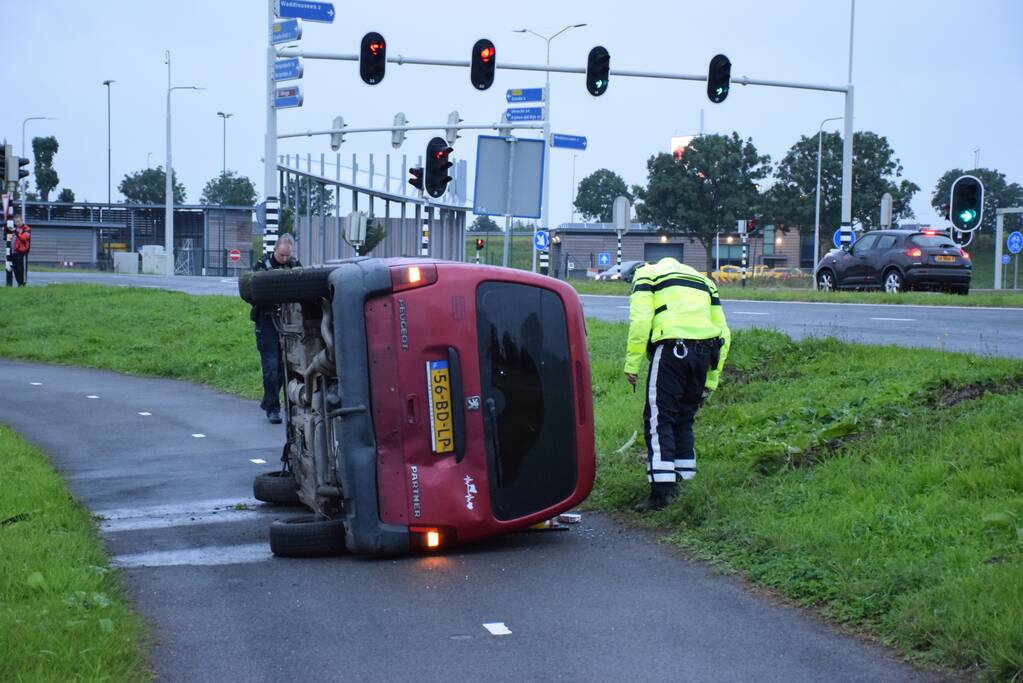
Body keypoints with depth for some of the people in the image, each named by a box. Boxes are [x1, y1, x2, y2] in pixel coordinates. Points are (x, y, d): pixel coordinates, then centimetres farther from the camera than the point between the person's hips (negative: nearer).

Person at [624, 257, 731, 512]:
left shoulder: (646, 275, 15)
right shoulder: (704, 281, 31)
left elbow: (640, 320, -4)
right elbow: (724, 333, 24)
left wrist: (631, 363, -2)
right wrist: (711, 380, 26)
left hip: (671, 349, -5)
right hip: (704, 352, 5)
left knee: (659, 420, -4)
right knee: (684, 420, 17)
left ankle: (661, 491, -12)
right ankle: (679, 481, 20)